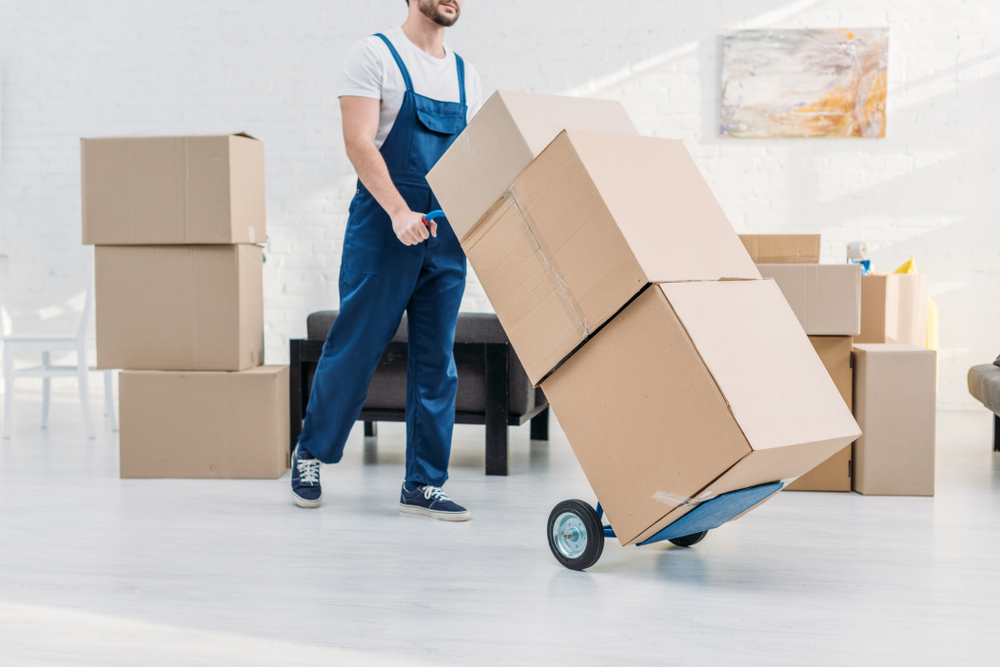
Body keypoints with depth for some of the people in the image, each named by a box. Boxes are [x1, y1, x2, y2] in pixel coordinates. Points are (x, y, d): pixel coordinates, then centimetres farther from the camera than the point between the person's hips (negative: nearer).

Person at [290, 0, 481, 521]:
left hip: (446, 237, 6)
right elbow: (358, 142, -14)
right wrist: (399, 211, -26)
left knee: (436, 361, 5)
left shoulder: (464, 75, 15)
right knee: (355, 348, 1)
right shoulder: (374, 56, -3)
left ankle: (424, 485, 13)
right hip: (383, 230, -5)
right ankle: (311, 453, 24)